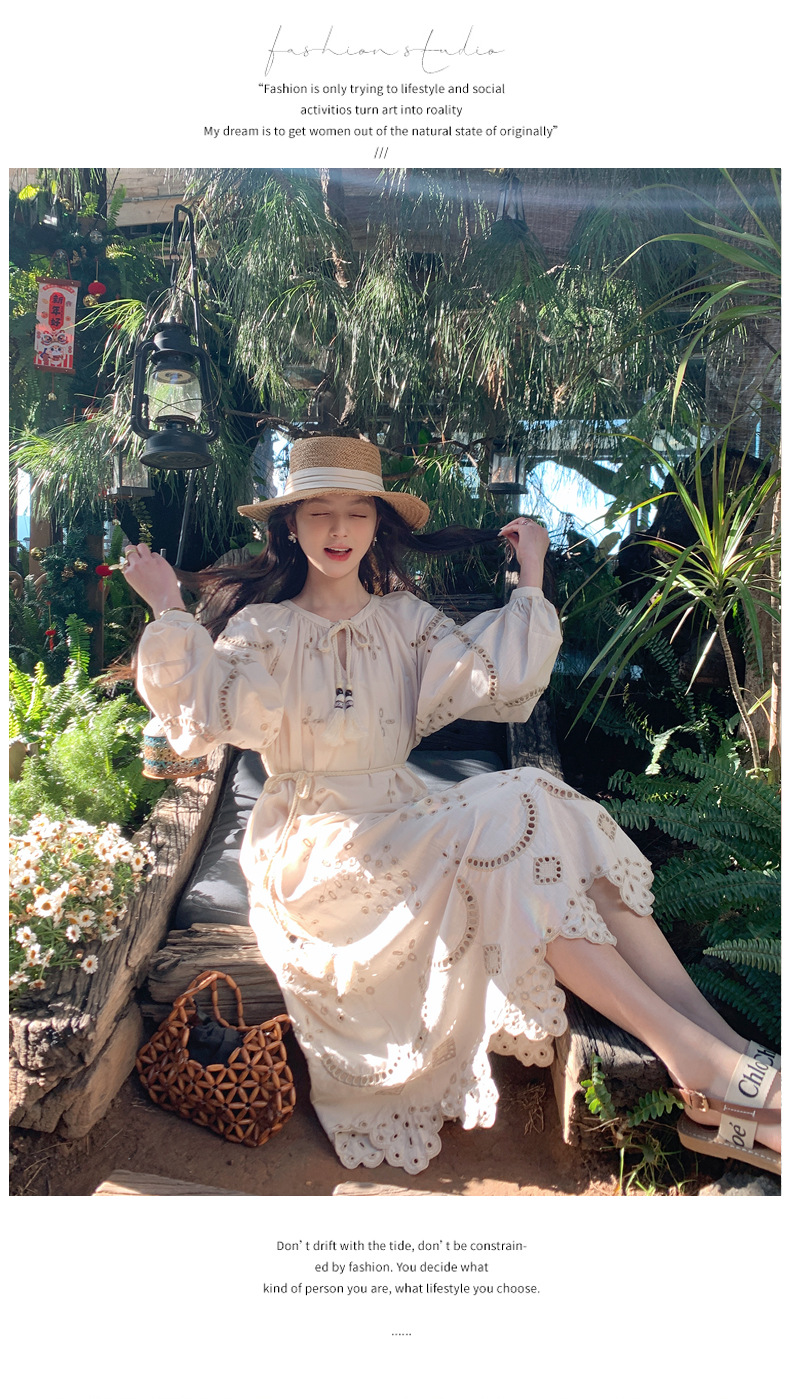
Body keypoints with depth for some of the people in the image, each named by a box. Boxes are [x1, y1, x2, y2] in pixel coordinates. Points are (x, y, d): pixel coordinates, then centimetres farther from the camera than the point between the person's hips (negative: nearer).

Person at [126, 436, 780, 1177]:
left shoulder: (402, 619, 12)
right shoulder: (265, 629, 1)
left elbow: (498, 677, -1)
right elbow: (213, 705, -17)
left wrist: (531, 576, 2)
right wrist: (169, 611, -22)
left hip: (403, 821, 5)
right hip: (318, 844, -5)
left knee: (562, 827, -21)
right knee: (502, 834, -28)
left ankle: (719, 1063, -30)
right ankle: (696, 1058, -30)